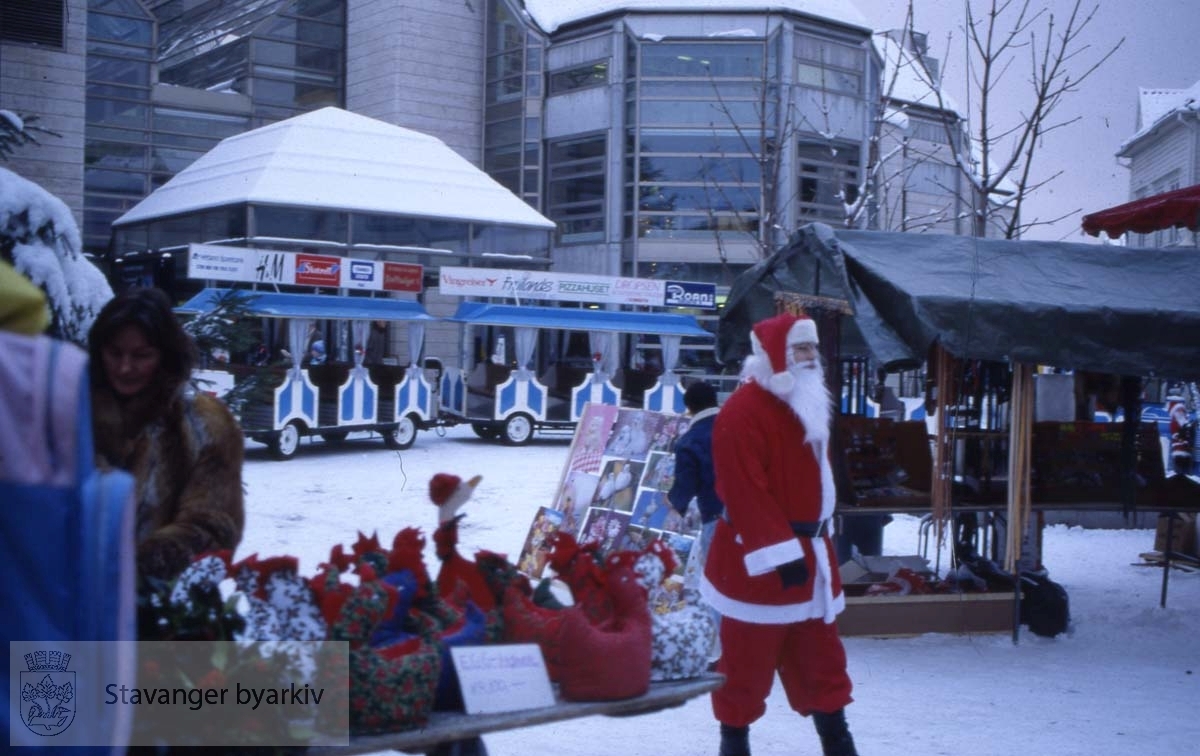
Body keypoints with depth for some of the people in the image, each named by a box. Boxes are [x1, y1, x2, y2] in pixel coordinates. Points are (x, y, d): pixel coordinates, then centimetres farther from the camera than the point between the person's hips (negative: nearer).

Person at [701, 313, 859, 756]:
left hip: (808, 550, 9)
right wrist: (780, 552, -26)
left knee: (819, 653, 15)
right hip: (758, 559, -9)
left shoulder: (810, 406, 12)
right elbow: (745, 492, -24)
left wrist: (814, 540, 19)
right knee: (747, 657, 3)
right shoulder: (742, 411, -19)